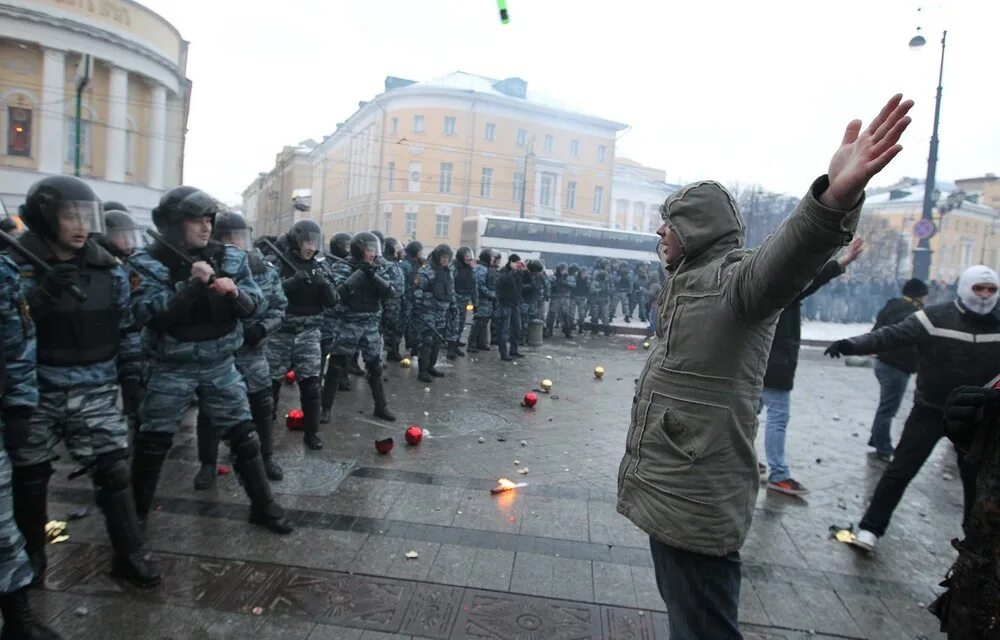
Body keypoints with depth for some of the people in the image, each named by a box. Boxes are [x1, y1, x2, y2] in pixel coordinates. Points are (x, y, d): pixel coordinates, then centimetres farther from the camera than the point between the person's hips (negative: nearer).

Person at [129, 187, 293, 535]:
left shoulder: (229, 257, -1)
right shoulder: (150, 262, -9)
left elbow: (254, 302, 0)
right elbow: (148, 313, -20)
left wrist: (235, 292, -21)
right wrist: (193, 285, -28)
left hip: (220, 363, 2)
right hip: (172, 366, -2)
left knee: (243, 434, 7)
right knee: (153, 441, 11)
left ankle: (263, 506, 21)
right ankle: (136, 511, 34)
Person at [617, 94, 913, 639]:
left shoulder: (733, 278, -16)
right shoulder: (691, 281, 15)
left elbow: (785, 259, -40)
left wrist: (834, 197, -59)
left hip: (692, 503, -10)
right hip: (668, 489, 10)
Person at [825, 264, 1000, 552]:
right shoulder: (935, 317, -13)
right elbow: (892, 336, -24)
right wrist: (853, 344, -40)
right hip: (930, 411, -3)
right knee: (900, 470, -3)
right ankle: (870, 528, 7)